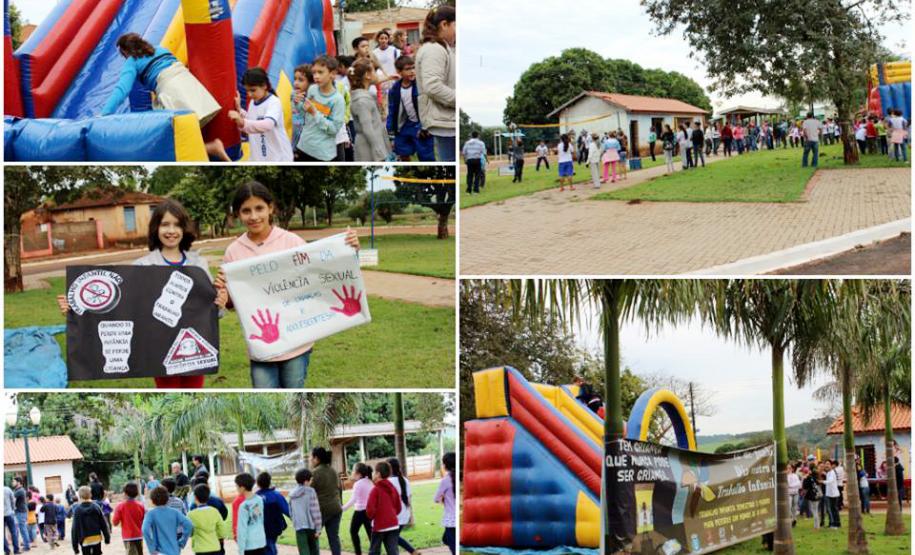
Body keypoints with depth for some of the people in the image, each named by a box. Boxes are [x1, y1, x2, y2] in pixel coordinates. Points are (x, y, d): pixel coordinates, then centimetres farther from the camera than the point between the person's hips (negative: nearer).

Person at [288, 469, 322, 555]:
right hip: (311, 525, -2)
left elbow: (291, 512, 14)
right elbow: (315, 510, -10)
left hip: (299, 527, 3)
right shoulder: (310, 491, -7)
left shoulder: (292, 494, 8)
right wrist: (318, 528, -7)